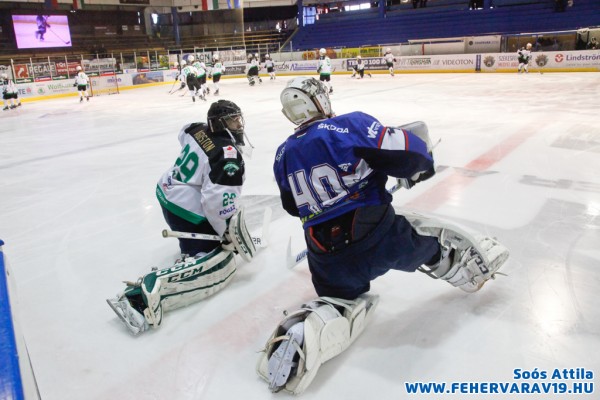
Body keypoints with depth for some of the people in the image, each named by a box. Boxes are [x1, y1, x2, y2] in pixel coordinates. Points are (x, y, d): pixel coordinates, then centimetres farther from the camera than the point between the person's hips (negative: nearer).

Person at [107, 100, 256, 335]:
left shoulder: (198, 129, 2)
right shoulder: (229, 157, -23)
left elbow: (184, 135, 28)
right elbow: (218, 203, -31)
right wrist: (230, 234, -18)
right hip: (187, 213, -10)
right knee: (221, 266, -14)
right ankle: (145, 293, -29)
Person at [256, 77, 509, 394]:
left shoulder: (284, 155, 6)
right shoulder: (351, 126, -9)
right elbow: (410, 153, -15)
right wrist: (419, 167, 9)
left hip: (327, 257, 3)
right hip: (379, 237, -3)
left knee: (342, 302, 21)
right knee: (429, 237, 25)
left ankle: (301, 337, -6)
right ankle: (475, 265, 43)